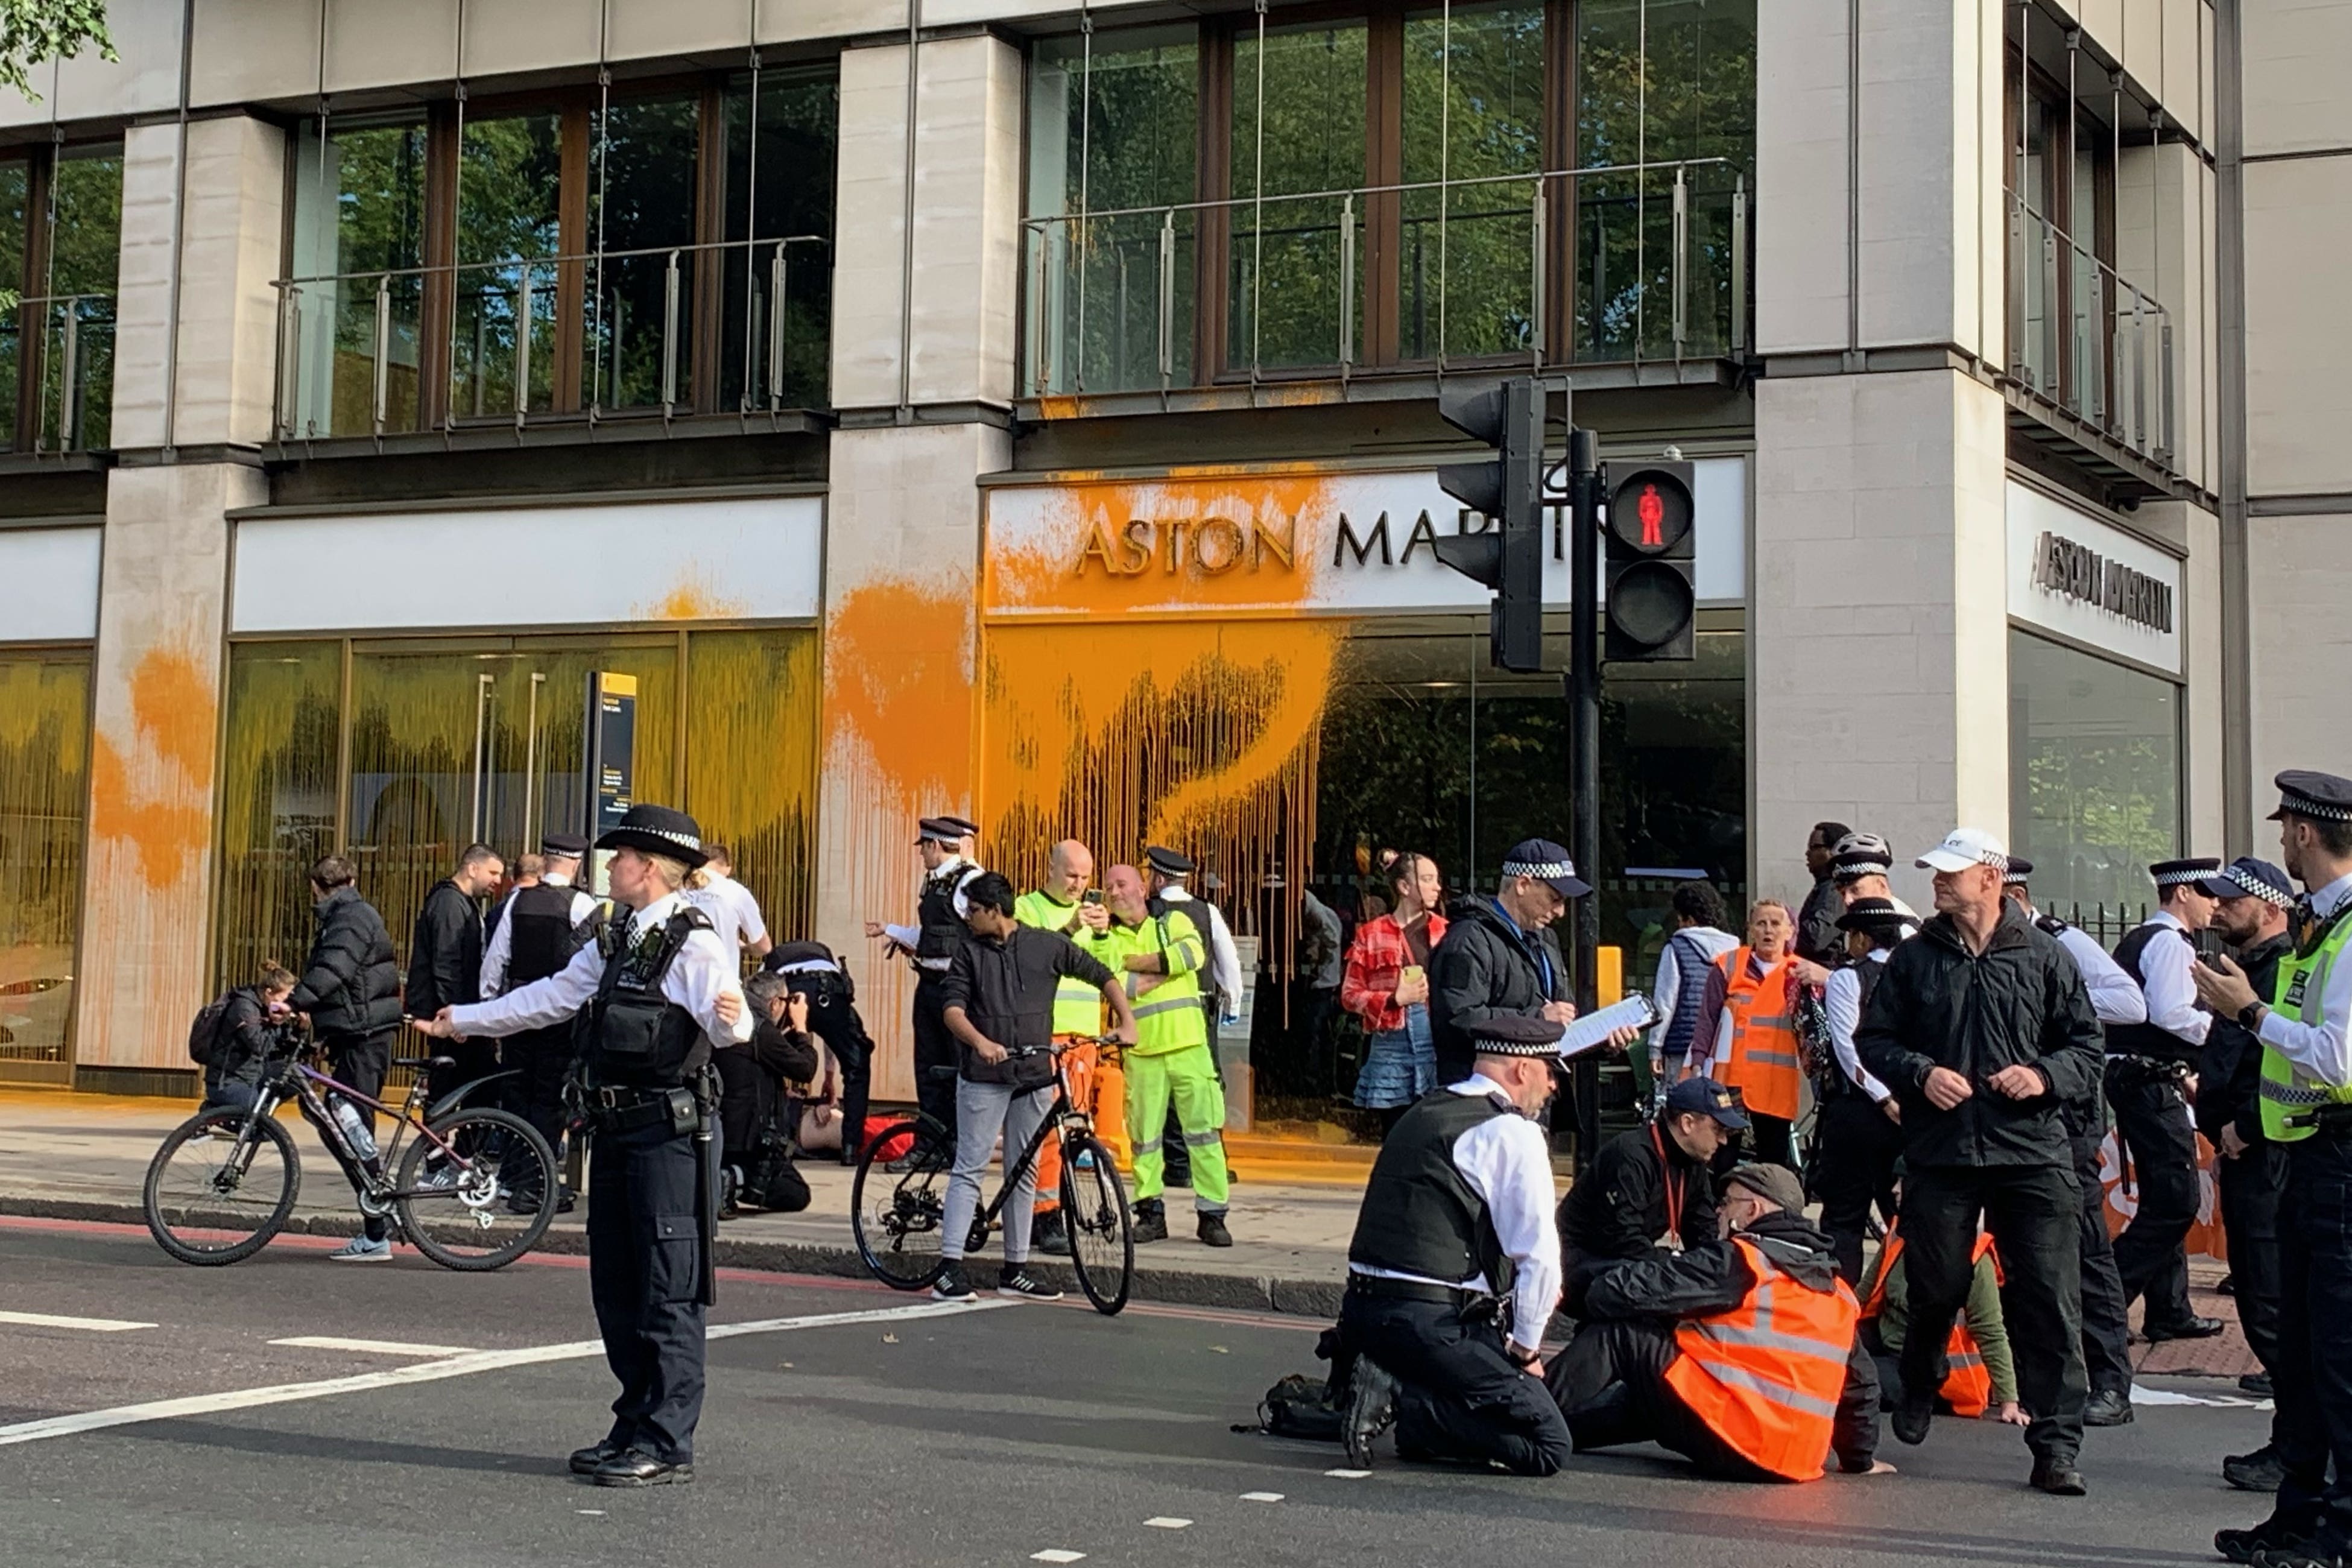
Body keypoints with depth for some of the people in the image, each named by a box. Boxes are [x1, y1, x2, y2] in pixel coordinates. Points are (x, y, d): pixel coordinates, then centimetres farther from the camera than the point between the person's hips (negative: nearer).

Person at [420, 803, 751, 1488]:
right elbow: (550, 997, 28)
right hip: (617, 1129, 10)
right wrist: (464, 1020, 33)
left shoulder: (693, 942, -11)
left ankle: (667, 1446, -3)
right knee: (617, 1290, 12)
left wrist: (730, 1016, -49)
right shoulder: (616, 941, 18)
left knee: (669, 1293, -6)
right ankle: (634, 1430, 19)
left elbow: (729, 1024, -25)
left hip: (670, 1133, -9)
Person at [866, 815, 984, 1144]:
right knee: (927, 1068, 12)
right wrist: (890, 931, 27)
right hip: (929, 984, 9)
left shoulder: (970, 880, -13)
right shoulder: (933, 881, 14)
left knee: (960, 1067, -2)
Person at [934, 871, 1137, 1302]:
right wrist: (980, 1042, -27)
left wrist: (1126, 1022, -4)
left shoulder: (1047, 945, 2)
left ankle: (1015, 1271, 17)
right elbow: (953, 1009, -8)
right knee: (969, 1169, -4)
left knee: (1024, 1173, 9)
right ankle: (950, 1269, -5)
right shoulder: (970, 952, 1)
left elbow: (1103, 975, 9)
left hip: (1034, 1077, 2)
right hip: (983, 1077, -2)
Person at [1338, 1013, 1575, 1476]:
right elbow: (1539, 1255, -10)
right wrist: (1525, 1350, 3)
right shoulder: (1513, 1133, -6)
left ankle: (1390, 1385, 3)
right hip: (1434, 1326, -8)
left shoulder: (1422, 1115, 19)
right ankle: (1402, 1399, -12)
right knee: (1548, 1446, -4)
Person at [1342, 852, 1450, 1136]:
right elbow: (1350, 995, 3)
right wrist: (1395, 998, -10)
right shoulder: (1372, 934, 4)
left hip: (1437, 1041, 1)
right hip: (1390, 1046, -1)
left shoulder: (1445, 931, 9)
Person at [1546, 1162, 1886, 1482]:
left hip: (1723, 1442, -8)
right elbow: (1860, 1381, 19)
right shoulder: (1837, 1291, 14)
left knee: (1619, 1331, 3)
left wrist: (1599, 1296, 13)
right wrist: (1861, 1460, 32)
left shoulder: (1738, 1261, -6)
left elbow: (1622, 1292, -10)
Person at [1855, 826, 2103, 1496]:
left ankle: (2056, 1445, -1)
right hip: (1939, 1151, 1)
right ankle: (1918, 1387, 39)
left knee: (2050, 1301, -6)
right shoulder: (1915, 957, 8)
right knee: (1936, 1288, 9)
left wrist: (2045, 1076, -11)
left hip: (2032, 1149, -1)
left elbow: (2087, 1045, 8)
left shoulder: (2044, 957, 4)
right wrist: (1920, 1073, -7)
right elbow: (1873, 1039, 11)